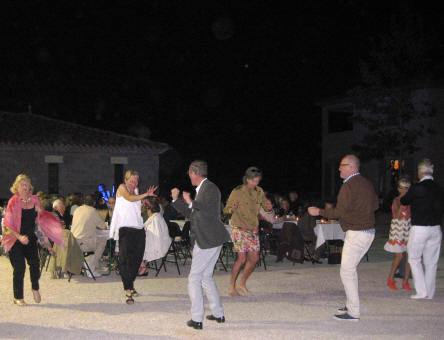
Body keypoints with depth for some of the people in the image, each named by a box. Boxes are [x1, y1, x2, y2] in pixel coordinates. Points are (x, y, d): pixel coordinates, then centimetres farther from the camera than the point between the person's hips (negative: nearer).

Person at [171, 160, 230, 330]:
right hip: (206, 240, 10)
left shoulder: (210, 188, -13)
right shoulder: (201, 189, 17)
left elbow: (211, 212, -26)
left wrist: (191, 202, -19)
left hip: (208, 240, -10)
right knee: (206, 276, 18)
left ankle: (197, 319, -1)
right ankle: (218, 314, 24)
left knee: (194, 278, -5)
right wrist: (176, 200, 17)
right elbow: (191, 214, 25)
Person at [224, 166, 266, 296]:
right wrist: (232, 209, -29)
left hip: (253, 230, 6)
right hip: (239, 229, -6)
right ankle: (232, 287, 0)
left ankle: (242, 284, 21)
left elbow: (266, 206, 16)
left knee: (254, 258, 3)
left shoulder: (259, 192, 5)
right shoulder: (237, 192, -10)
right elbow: (226, 210, -5)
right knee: (242, 258, -12)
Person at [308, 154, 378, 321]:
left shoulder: (349, 186, -17)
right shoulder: (367, 183, 10)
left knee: (346, 271, -4)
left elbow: (339, 212, -19)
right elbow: (375, 205, 19)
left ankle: (353, 312, -2)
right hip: (369, 231, 9)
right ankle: (352, 304, 26)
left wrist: (319, 212, -9)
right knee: (351, 268, 20)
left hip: (356, 233, -9)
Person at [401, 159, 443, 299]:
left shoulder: (416, 188, -12)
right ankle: (430, 294, 17)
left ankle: (421, 292, 3)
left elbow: (404, 201, 3)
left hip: (419, 228, -5)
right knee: (431, 262, 11)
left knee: (414, 259, 9)